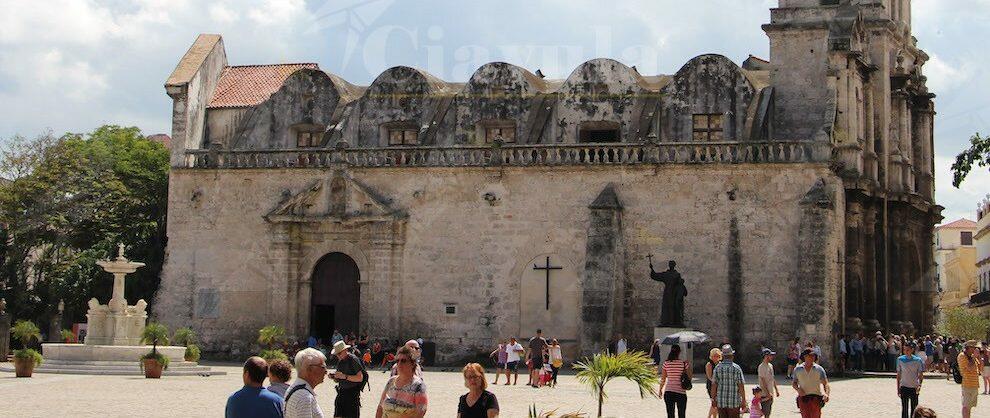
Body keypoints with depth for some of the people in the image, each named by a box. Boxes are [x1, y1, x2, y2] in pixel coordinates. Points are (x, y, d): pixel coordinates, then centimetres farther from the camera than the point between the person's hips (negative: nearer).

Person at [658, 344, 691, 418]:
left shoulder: (666, 364, -1)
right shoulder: (684, 363, -7)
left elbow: (663, 379, 4)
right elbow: (690, 377, 0)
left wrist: (660, 390, 18)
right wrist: (689, 366, 15)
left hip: (668, 392, 2)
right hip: (681, 392, -2)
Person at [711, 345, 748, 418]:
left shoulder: (717, 368, 0)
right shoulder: (736, 368, -7)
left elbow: (714, 385, 0)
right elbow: (741, 386, -7)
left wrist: (713, 399, 8)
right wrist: (743, 401, -1)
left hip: (721, 402, 2)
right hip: (734, 402, -2)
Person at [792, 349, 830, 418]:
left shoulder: (819, 369, 2)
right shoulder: (797, 369, 8)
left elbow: (825, 383, -5)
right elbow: (794, 383, 17)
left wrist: (826, 394, -25)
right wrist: (798, 389, -6)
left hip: (816, 398, -1)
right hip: (803, 399, 1)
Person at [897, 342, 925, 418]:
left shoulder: (918, 360, -5)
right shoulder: (900, 359, -1)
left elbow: (921, 375, -3)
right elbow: (898, 375, 5)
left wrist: (919, 385, -19)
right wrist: (898, 388, 3)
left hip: (914, 387, 0)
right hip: (904, 387, 0)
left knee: (914, 409, 8)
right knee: (904, 409, -3)